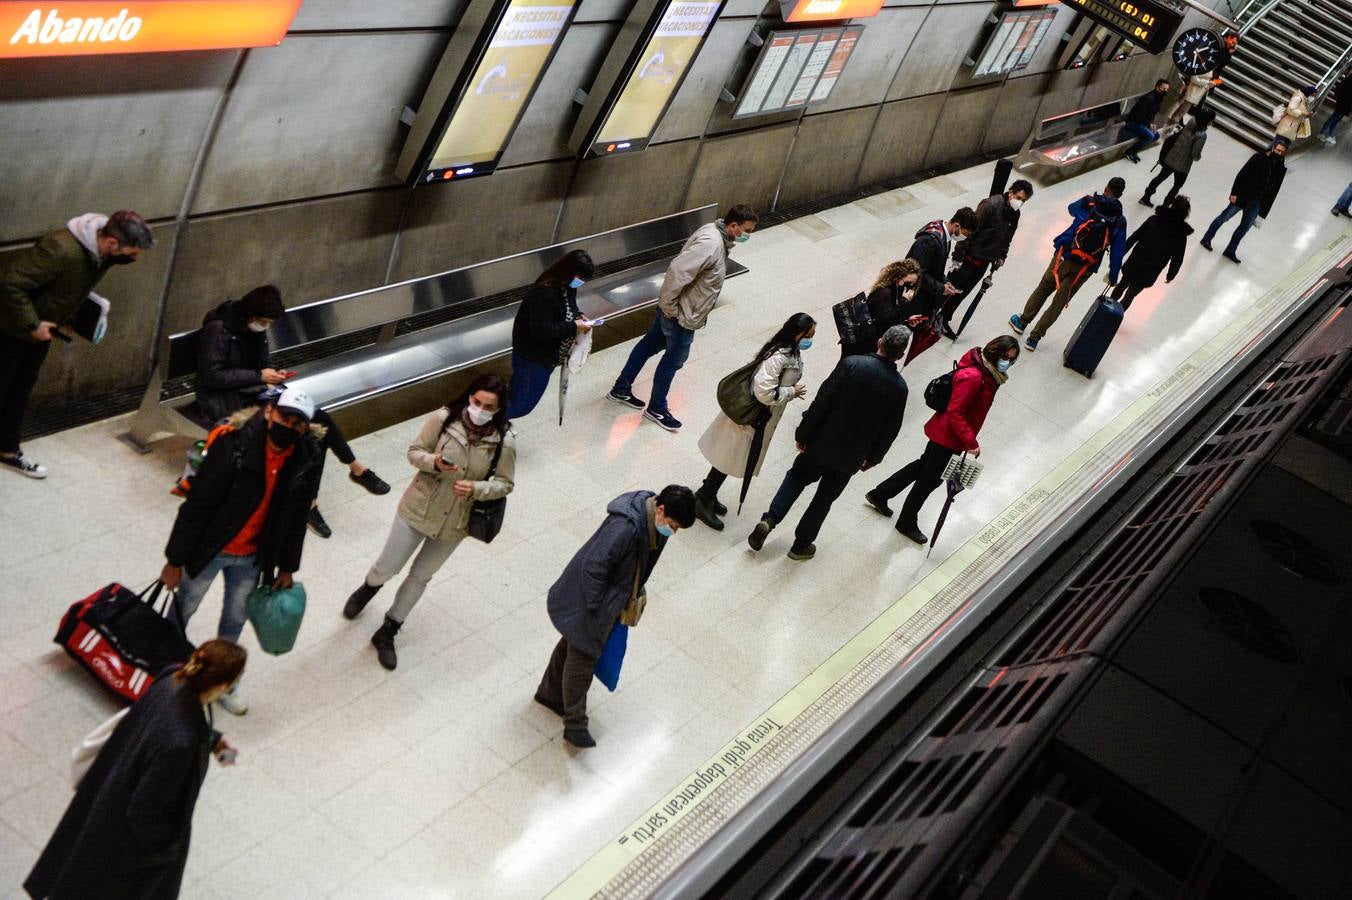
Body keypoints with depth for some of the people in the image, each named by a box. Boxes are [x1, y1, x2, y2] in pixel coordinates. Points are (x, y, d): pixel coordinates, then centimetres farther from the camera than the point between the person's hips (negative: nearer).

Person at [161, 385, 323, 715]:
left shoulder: (308, 459, -16)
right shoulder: (234, 444, -29)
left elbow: (297, 517, 0)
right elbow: (196, 505, -22)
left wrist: (287, 567, 8)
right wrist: (175, 561, -15)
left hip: (253, 557, 4)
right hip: (210, 549, -3)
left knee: (235, 620, 23)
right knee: (182, 610, 20)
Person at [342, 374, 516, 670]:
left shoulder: (504, 442, -18)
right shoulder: (443, 418, -19)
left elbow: (504, 483, -7)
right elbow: (414, 451, -7)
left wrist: (475, 489, -25)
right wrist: (433, 462, -29)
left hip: (454, 523, 1)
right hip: (418, 509, 0)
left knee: (420, 577, 18)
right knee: (387, 567, 14)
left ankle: (386, 634, 38)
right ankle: (367, 590, 53)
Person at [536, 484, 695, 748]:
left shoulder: (654, 522, -8)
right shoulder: (624, 528, -37)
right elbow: (594, 567, -30)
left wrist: (637, 593, 12)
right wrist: (595, 606, -21)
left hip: (614, 595, 9)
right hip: (586, 601, -9)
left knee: (572, 644, 26)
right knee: (582, 657, 5)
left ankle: (550, 693, 46)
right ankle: (575, 725, 19)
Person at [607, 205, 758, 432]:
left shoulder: (715, 234, 2)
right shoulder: (711, 244, -29)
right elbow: (678, 270, -35)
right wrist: (669, 304, -24)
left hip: (675, 310, 10)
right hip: (682, 315, -10)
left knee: (649, 345, 21)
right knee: (674, 359, 9)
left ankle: (621, 389, 37)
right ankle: (657, 408, 29)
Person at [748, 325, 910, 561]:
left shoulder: (851, 364, -17)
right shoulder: (899, 387, -11)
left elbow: (821, 402, -17)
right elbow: (889, 431, -2)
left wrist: (803, 433, -5)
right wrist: (872, 459, 14)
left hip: (822, 443, -1)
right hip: (852, 456, 1)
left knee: (797, 477, 22)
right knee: (824, 499, 19)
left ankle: (770, 519, 7)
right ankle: (801, 545, 28)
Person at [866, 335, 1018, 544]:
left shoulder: (986, 371, -1)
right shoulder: (973, 377, -30)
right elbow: (955, 413, -28)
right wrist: (971, 442, -26)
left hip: (944, 432, 10)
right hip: (948, 435, -9)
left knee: (924, 465, 24)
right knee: (930, 478, 8)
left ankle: (879, 494, 40)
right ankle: (907, 523, 29)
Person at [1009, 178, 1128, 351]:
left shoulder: (1089, 202, -2)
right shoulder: (1120, 221, -1)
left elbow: (1072, 208, 21)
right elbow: (1118, 251, -2)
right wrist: (1113, 276, 6)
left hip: (1065, 256, 0)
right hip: (1084, 269, 0)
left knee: (1043, 289, 21)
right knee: (1059, 302, 10)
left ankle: (1022, 321, 34)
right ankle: (1034, 338, 14)